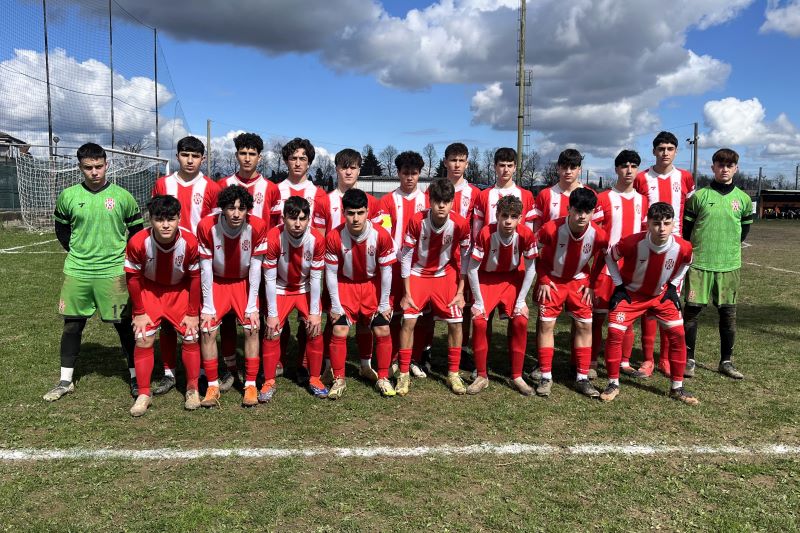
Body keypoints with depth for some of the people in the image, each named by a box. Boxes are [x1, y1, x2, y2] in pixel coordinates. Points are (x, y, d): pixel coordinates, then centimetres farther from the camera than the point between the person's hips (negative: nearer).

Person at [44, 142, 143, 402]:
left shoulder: (122, 196, -4)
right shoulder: (68, 196, 1)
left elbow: (137, 230, 6)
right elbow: (61, 228, 16)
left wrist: (122, 255, 4)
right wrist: (76, 252, 9)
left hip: (113, 271, -2)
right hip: (76, 272, 2)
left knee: (124, 324, 3)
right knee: (72, 324, 10)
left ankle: (135, 376, 16)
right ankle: (65, 380, 24)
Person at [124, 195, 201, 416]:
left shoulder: (190, 241, -27)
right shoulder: (138, 242, -28)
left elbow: (195, 278, -13)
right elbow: (133, 277, -12)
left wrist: (193, 313, -7)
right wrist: (139, 312, -7)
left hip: (180, 291, 0)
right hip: (149, 290, 0)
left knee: (191, 337, -2)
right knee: (143, 339, -8)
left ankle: (192, 389, 17)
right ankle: (143, 394, 9)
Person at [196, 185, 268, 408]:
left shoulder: (257, 226, -22)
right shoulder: (207, 226, -22)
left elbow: (255, 267, -15)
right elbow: (205, 268, -15)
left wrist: (252, 306, -15)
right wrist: (208, 306, -14)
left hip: (244, 282, 0)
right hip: (216, 282, 0)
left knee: (252, 328, -13)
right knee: (207, 329, -12)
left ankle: (251, 385, 1)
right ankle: (213, 385, 3)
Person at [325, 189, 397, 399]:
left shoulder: (381, 235, -22)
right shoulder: (334, 237, -23)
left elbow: (386, 271, -11)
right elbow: (331, 273, -12)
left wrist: (384, 303, -7)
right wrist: (335, 304, -11)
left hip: (373, 285, 1)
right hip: (345, 284, 0)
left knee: (383, 330, -6)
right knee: (339, 331, -10)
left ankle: (383, 378, 12)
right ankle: (339, 380, 8)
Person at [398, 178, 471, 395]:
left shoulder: (460, 224, -19)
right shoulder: (417, 221, -22)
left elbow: (465, 258, -6)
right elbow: (406, 257, -14)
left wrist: (460, 291, -6)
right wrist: (406, 293, -13)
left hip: (446, 275, 1)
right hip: (418, 274, -1)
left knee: (455, 322, -4)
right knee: (409, 320, -10)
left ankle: (453, 374, 13)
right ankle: (403, 374, 4)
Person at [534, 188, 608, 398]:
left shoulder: (599, 235, -20)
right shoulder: (551, 229, -27)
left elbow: (600, 258, 2)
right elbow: (537, 254, -9)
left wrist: (591, 284, -2)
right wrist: (543, 280, -10)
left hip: (579, 281, 2)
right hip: (552, 280, -2)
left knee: (585, 325, 0)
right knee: (546, 324, -4)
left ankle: (582, 378, 11)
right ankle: (546, 377, 5)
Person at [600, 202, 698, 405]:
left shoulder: (683, 247, -22)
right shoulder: (633, 242, -30)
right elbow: (610, 257, -10)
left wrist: (673, 286, -2)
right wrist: (619, 285, -11)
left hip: (661, 295, 2)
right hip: (630, 294, -2)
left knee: (678, 334, -4)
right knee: (614, 333, -13)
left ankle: (677, 388, 13)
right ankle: (613, 384, 4)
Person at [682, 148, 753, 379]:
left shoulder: (743, 199, 6)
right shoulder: (699, 196, -1)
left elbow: (744, 228, 17)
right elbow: (686, 228, 4)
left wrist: (730, 247, 11)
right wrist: (691, 251, 4)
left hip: (729, 265, 2)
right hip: (699, 263, -2)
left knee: (728, 313, 7)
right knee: (692, 310, 0)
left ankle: (726, 361, 21)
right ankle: (688, 359, 12)